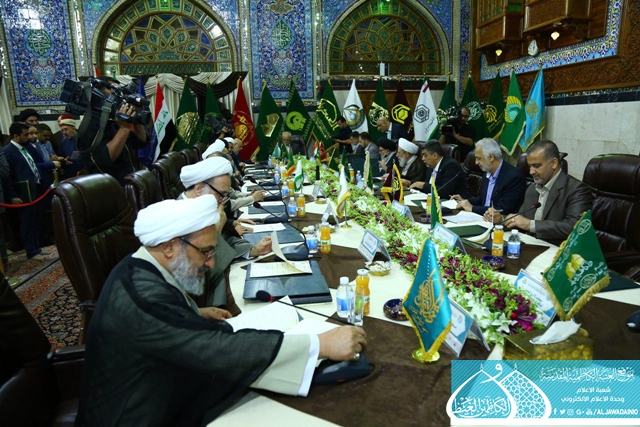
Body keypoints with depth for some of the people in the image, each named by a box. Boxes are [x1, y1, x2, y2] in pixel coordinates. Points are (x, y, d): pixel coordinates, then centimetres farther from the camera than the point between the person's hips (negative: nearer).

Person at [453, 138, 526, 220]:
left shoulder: (514, 177, -17)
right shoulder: (488, 172, 8)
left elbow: (502, 210, -20)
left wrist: (472, 208, -15)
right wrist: (465, 201, 6)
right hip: (483, 219, 8)